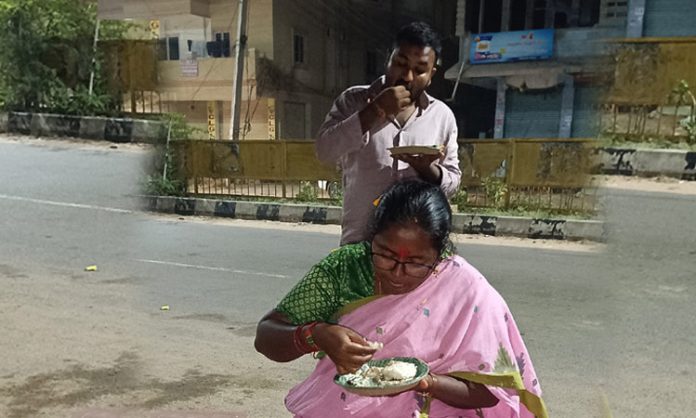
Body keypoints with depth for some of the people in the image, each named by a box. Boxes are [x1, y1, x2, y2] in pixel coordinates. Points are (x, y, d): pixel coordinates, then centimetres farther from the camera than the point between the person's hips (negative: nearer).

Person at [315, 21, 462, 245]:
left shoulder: (442, 115, 6)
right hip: (359, 242, -1)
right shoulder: (354, 100, 1)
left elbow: (452, 182, 8)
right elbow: (325, 150, -12)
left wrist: (427, 168, -14)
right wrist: (375, 110, -18)